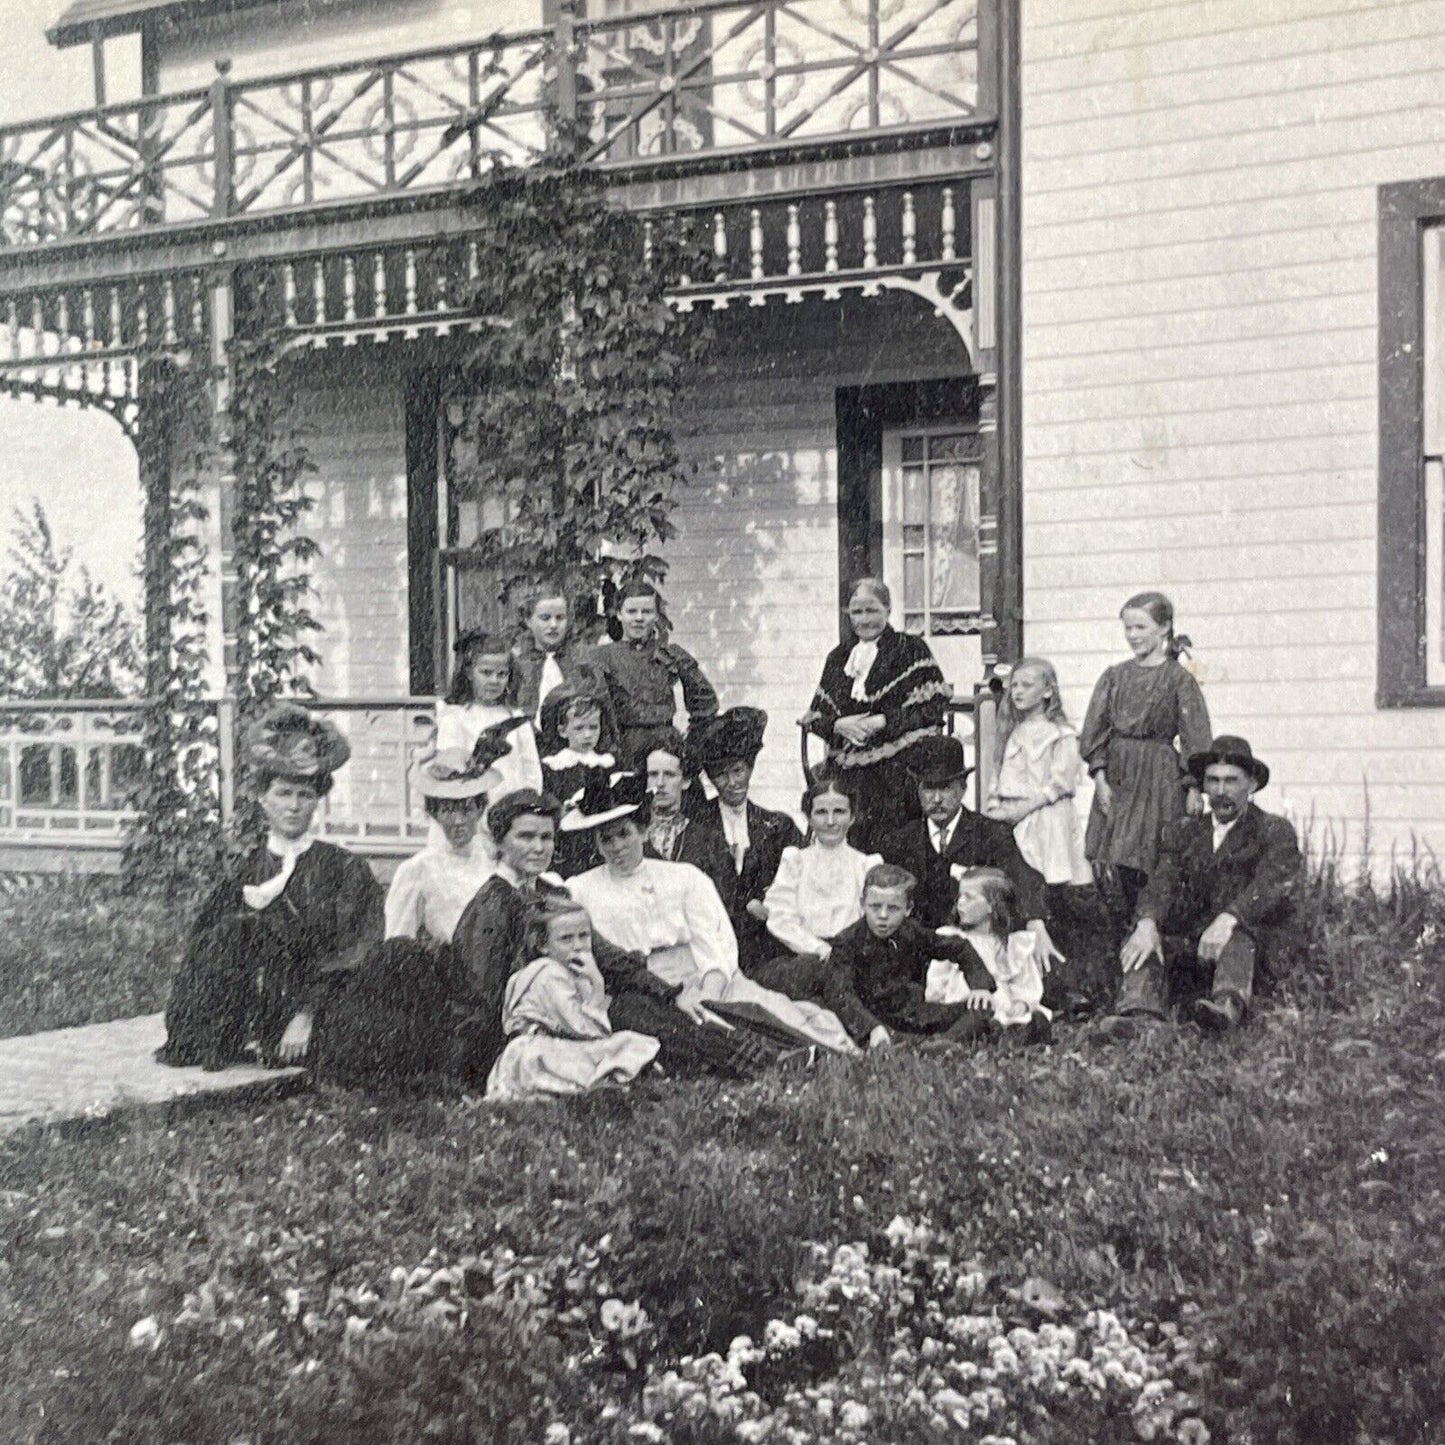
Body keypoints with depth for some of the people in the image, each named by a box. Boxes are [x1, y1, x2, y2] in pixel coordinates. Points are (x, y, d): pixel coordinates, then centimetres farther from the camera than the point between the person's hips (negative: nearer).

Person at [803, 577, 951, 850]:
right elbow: (815, 716, 14)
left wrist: (883, 721, -14)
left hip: (899, 769, -4)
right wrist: (838, 725, -8)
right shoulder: (837, 658, 17)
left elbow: (934, 707, -6)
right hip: (848, 774, 4)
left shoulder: (910, 649, 3)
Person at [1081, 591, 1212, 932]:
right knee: (1106, 863, -2)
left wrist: (1193, 788, -8)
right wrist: (1100, 775, -2)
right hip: (1116, 776, 4)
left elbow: (1195, 737, -3)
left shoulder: (1179, 679, -2)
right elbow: (1095, 728, 8)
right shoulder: (1114, 676, 11)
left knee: (1146, 863, -8)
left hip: (1158, 779, -4)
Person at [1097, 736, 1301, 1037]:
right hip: (1187, 941, 4)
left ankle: (1227, 1009, -60)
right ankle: (1140, 1017, -46)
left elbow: (1273, 882, -12)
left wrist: (1228, 919, -31)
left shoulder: (1274, 831, 9)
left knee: (1238, 937, -36)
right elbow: (1161, 882, 2)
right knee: (1139, 943, -23)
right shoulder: (1184, 832, 20)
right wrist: (1148, 924, -22)